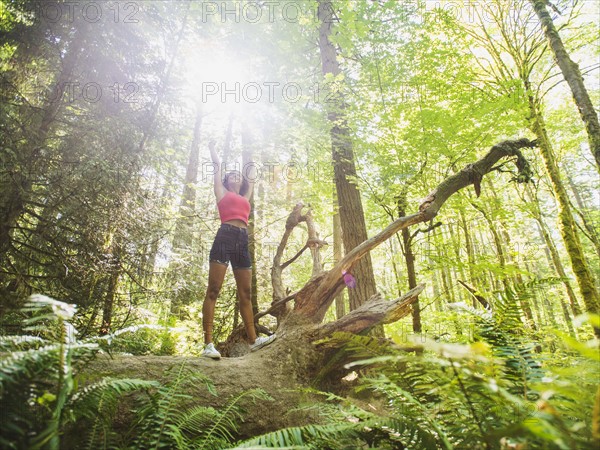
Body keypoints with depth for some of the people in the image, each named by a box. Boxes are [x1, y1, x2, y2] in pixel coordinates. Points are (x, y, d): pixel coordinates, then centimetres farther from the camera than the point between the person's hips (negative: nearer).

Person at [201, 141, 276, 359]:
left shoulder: (244, 198, 28)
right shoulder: (222, 192, 18)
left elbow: (251, 183, 49)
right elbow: (217, 164, 28)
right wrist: (212, 147, 42)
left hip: (242, 243, 6)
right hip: (224, 237, -5)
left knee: (245, 294, 3)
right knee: (213, 291, -10)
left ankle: (253, 339, 5)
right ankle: (208, 343, -12)